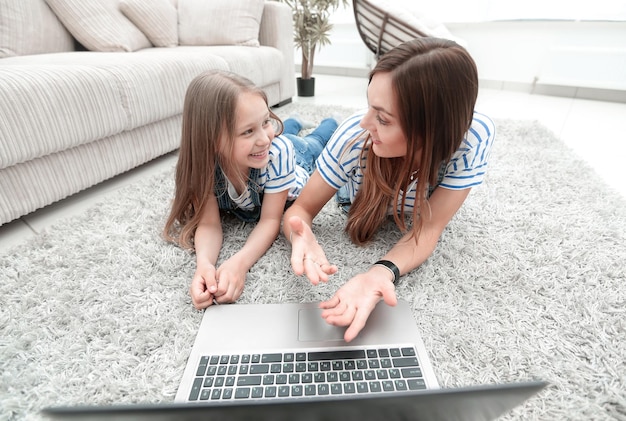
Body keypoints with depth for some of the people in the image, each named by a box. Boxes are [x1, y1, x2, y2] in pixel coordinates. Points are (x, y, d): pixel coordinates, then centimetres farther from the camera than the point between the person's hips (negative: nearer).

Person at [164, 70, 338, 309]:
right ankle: (294, 123, 68)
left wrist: (240, 262, -63)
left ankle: (330, 123, 67)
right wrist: (204, 263, -62)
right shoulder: (201, 160, -43)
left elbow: (270, 221, -44)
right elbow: (209, 223, -40)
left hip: (299, 156, -1)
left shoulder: (277, 151, -49)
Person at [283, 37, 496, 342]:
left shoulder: (474, 137, -41)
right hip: (359, 199, 0)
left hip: (412, 211, 1)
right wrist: (303, 238, -56)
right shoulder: (355, 136, -42)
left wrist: (382, 272, -58)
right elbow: (301, 209, -32)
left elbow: (429, 229, -37)